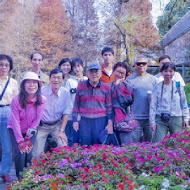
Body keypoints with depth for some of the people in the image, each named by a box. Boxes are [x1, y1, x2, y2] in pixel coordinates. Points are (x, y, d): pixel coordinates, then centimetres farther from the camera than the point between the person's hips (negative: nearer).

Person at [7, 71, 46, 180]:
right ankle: (20, 178, 6)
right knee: (21, 153, -15)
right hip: (16, 130, -2)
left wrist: (28, 138, -7)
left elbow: (37, 120, -9)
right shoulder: (16, 100, -26)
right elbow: (16, 122, -20)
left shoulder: (42, 100, -18)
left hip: (31, 130, 2)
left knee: (29, 154, -8)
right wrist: (21, 142, -17)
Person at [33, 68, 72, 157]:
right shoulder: (42, 91, -17)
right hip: (42, 125, -1)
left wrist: (61, 131, -4)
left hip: (57, 125, 2)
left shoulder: (65, 93, -11)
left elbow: (66, 113, -3)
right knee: (37, 154, -3)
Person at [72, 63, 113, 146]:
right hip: (84, 121, 1)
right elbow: (76, 105, 10)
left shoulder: (106, 88, 4)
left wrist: (110, 123, 0)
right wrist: (75, 120, 5)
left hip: (101, 121, -1)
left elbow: (109, 107, 6)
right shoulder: (81, 86, 6)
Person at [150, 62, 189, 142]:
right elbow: (153, 105, 4)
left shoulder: (179, 86, 4)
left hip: (176, 119, 1)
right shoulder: (157, 87, 2)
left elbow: (184, 103, 10)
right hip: (161, 120, -1)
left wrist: (186, 118, 5)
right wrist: (152, 121, 0)